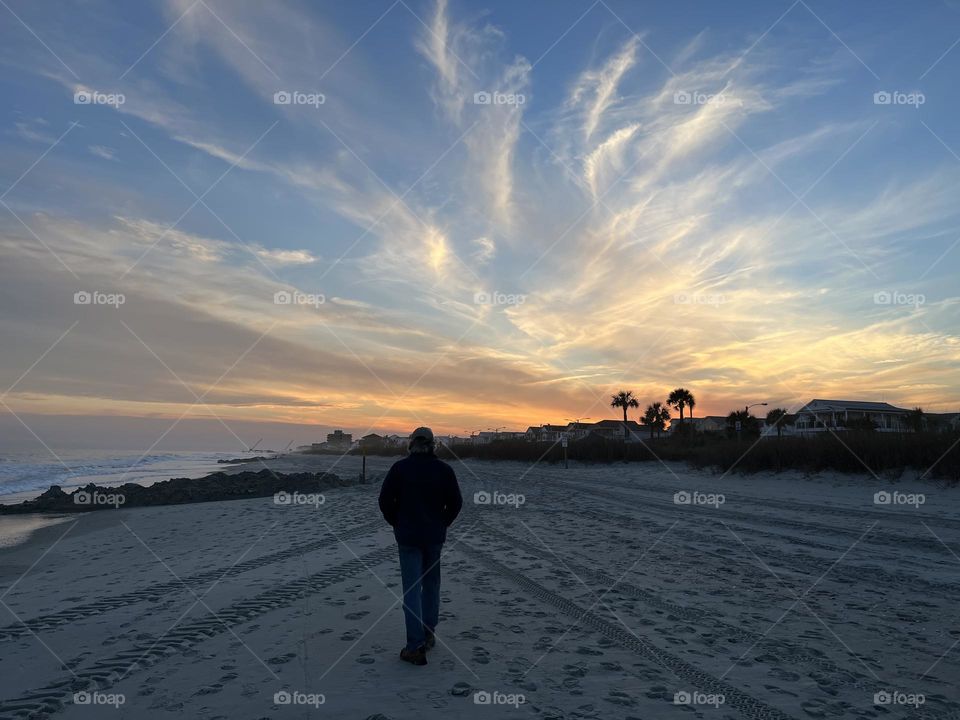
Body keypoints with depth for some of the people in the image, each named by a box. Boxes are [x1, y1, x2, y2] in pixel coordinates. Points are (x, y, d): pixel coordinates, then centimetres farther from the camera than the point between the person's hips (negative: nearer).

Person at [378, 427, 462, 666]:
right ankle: (429, 634, 27)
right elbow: (456, 502, 0)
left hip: (408, 537, -2)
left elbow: (385, 499, -7)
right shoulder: (444, 469, -3)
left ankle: (416, 646, -4)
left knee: (411, 589, 0)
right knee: (431, 584, 18)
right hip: (435, 537, 3)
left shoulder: (400, 468, -8)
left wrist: (396, 523, 8)